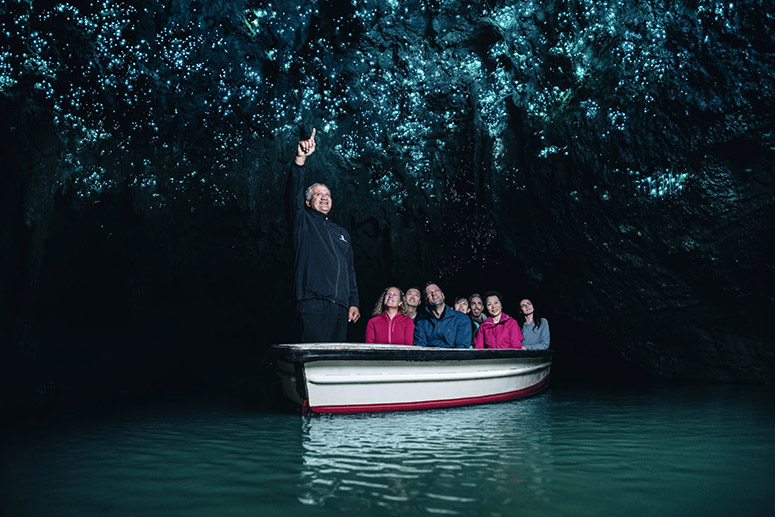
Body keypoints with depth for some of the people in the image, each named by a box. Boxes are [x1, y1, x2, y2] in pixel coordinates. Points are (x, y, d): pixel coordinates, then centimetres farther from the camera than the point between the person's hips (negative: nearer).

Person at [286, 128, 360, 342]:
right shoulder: (303, 223, 11)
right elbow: (293, 194, -8)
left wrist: (354, 302, 13)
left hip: (340, 306, 5)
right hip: (313, 303, -5)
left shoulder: (342, 233, 26)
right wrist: (300, 158, -21)